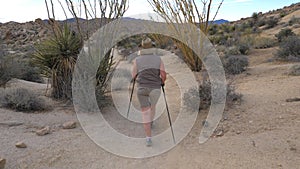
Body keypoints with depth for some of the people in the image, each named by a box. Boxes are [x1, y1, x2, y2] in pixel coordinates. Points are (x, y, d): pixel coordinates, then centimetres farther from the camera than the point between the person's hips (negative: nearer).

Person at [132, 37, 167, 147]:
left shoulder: (137, 60, 0)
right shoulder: (158, 59, 1)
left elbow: (134, 76, 5)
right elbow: (164, 75, -2)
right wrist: (162, 82, 17)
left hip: (142, 88, -1)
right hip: (155, 88, 1)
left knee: (145, 113, 6)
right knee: (153, 106, 28)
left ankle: (148, 138, 2)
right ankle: (151, 122, 54)